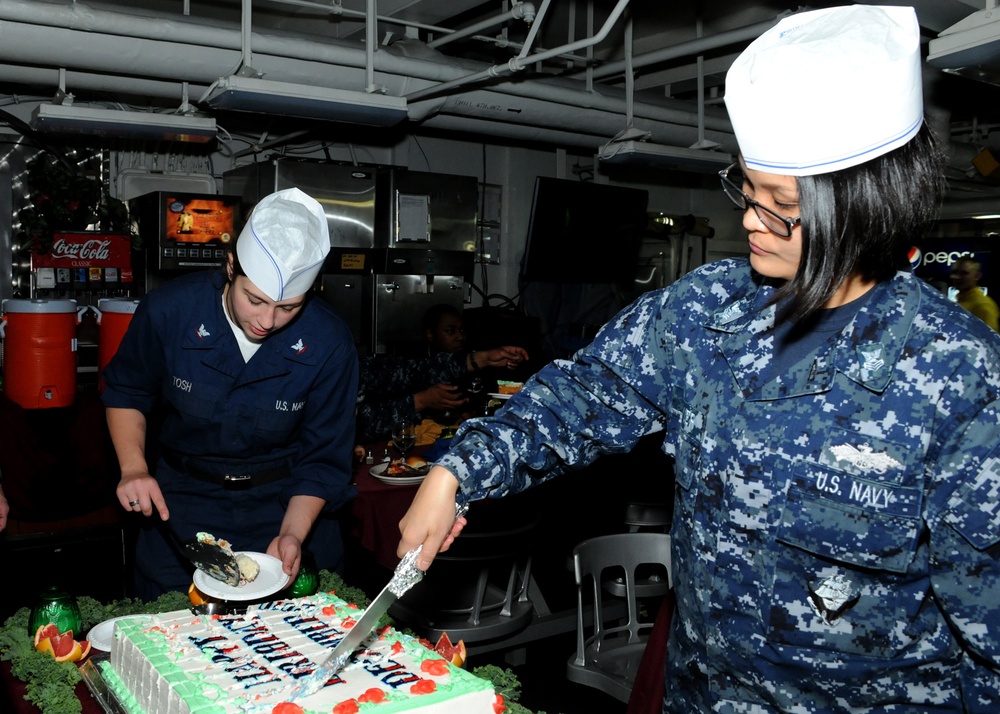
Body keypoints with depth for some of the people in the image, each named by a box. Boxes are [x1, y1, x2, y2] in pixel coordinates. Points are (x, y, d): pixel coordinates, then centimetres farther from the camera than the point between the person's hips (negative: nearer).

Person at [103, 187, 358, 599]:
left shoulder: (329, 344, -19)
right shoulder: (169, 310, -17)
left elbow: (323, 460, -10)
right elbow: (126, 391, 3)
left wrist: (293, 534, -22)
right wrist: (134, 468, -12)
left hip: (288, 501, 0)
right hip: (182, 504, 1)